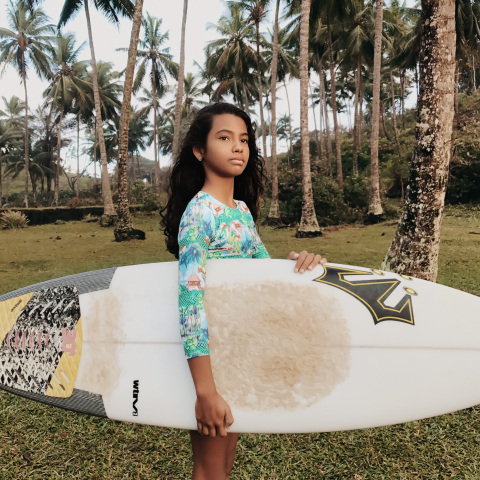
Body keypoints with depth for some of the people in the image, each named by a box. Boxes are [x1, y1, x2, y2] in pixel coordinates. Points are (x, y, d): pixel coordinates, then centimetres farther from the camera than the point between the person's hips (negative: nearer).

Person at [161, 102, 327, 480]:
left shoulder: (242, 209, 6)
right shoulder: (199, 211, -18)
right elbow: (191, 297, -26)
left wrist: (297, 262, -12)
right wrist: (206, 390, -28)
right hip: (209, 351, -7)